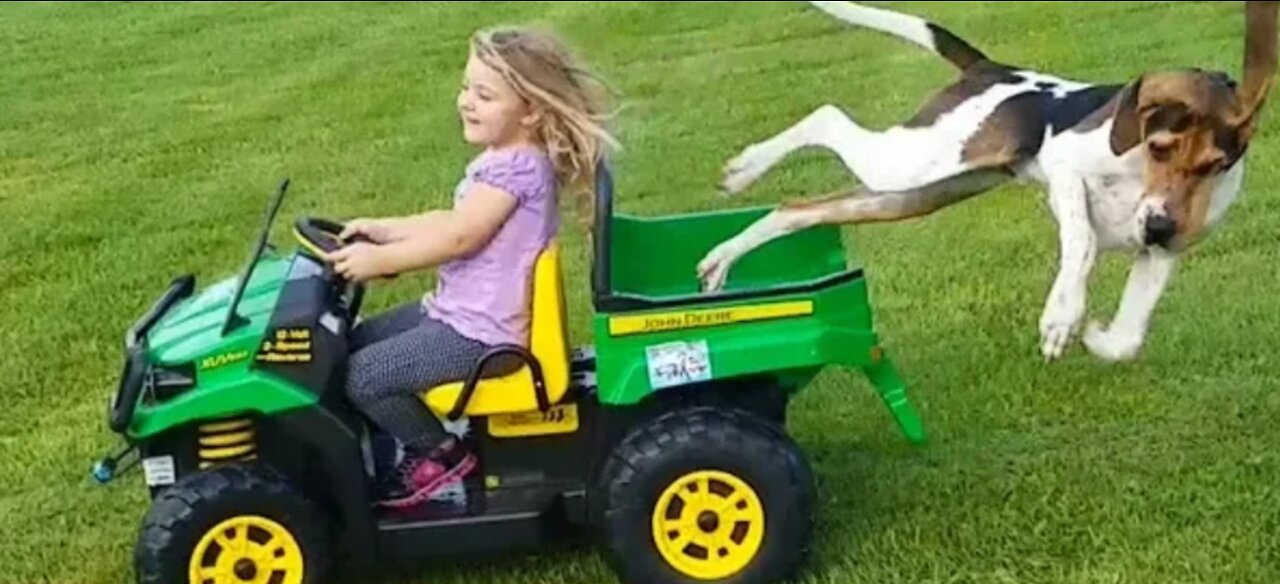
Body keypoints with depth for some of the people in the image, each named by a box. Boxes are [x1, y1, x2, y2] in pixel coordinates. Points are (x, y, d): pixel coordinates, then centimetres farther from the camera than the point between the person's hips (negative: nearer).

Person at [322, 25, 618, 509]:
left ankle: (442, 456, 3)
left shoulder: (516, 167, -23)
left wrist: (379, 260, -20)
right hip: (462, 311, 11)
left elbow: (457, 238, -26)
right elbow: (453, 219, 17)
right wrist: (384, 229, 11)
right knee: (351, 344, 16)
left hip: (481, 332, -11)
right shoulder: (508, 159, 9)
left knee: (361, 375, -14)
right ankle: (401, 443, 24)